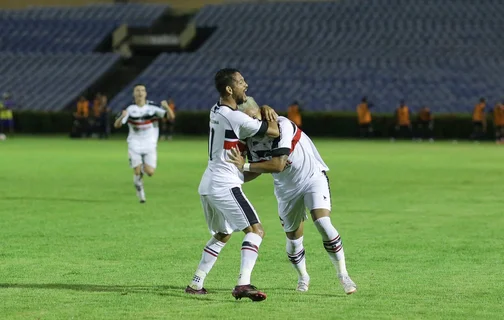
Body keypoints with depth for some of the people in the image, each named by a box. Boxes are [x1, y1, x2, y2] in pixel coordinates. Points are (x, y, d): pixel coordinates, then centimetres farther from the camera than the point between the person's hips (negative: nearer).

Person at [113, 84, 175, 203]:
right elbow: (117, 125, -10)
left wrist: (166, 107, -33)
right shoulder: (130, 109, -5)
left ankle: (144, 167, 25)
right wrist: (122, 117, -32)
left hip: (149, 144, 0)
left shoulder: (152, 107, -6)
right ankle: (140, 193, 19)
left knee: (150, 172, -12)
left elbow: (170, 116, -11)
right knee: (137, 173, -7)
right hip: (135, 144, 0)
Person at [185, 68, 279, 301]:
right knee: (256, 230, -12)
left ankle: (196, 284, 22)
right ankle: (243, 284, -26)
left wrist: (264, 109, 9)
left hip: (208, 185, 10)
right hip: (225, 185, -10)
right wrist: (271, 116, 9)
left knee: (222, 235, 24)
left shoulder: (216, 110, 11)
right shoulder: (235, 118, -17)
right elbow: (273, 132, -11)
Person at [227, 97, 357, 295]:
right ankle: (303, 278, 35)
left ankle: (343, 275, -12)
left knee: (323, 224, -24)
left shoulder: (282, 126, -26)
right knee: (293, 238, 9)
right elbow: (258, 169, 9)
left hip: (313, 177, -6)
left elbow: (278, 165, -32)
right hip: (287, 188, 6)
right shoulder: (251, 140, -6)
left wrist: (245, 166, -32)